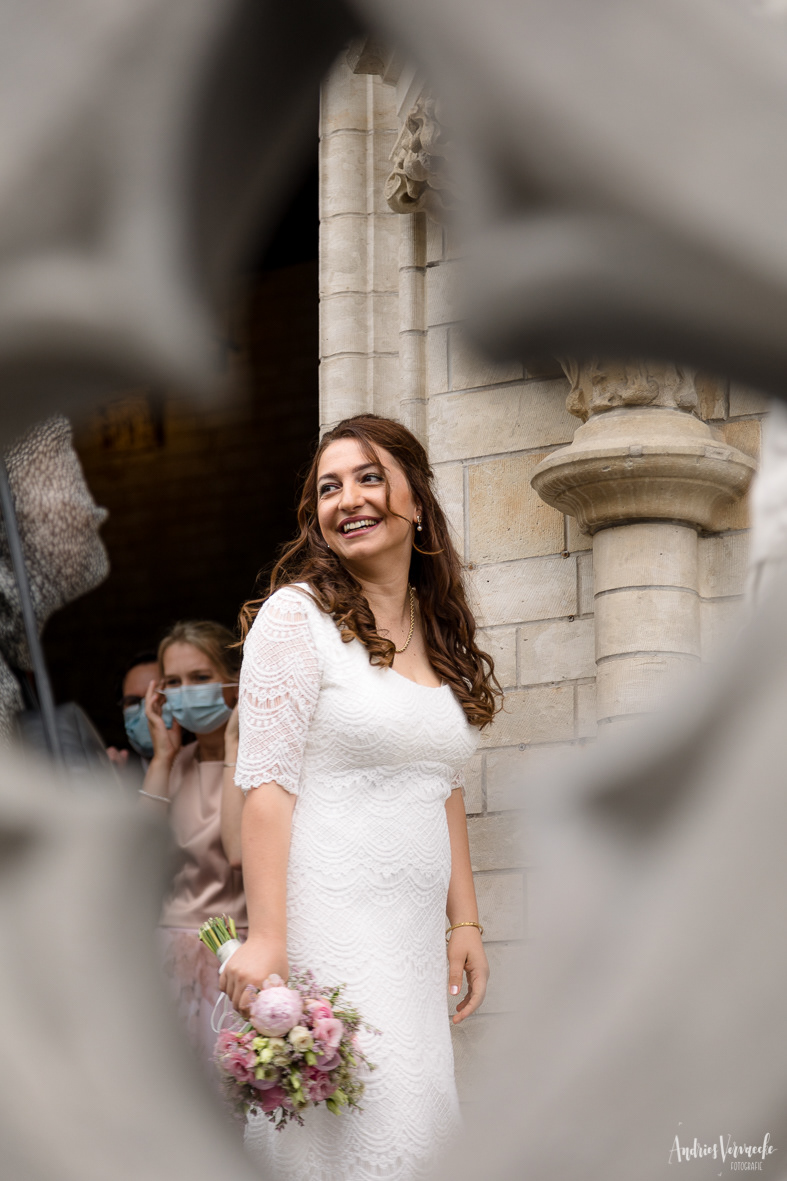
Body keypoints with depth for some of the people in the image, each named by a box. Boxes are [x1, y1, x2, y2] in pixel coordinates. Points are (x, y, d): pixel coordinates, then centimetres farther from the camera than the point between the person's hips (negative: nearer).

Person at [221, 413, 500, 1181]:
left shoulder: (440, 633, 15)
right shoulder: (297, 614, -5)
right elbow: (267, 785, -11)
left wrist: (466, 924, 12)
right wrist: (265, 938, -18)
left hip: (414, 935, 7)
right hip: (327, 923, -7)